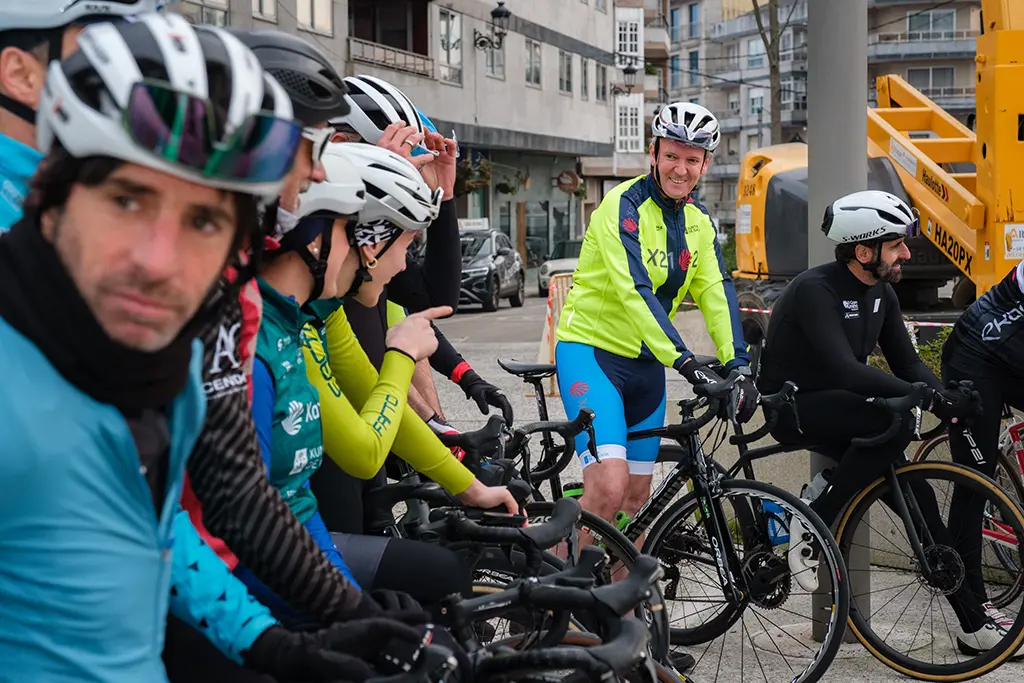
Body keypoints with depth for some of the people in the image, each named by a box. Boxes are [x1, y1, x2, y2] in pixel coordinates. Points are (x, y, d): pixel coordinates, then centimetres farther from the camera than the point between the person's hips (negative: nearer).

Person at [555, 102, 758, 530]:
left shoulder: (698, 221, 6)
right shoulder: (623, 206, -16)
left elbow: (716, 292, -3)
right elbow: (634, 291, -27)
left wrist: (738, 365, -17)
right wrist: (687, 363, -35)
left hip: (645, 363, 7)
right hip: (591, 350, -7)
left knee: (636, 497, 11)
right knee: (609, 489, -21)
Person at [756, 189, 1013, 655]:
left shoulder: (881, 293, 5)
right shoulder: (814, 290, -22)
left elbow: (906, 362, 4)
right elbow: (845, 370, -33)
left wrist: (949, 397, -16)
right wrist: (928, 397, -36)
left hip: (837, 406, 8)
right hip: (792, 407, -8)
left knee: (917, 494, -4)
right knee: (895, 424, -33)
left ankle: (973, 624, 4)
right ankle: (811, 525, -19)